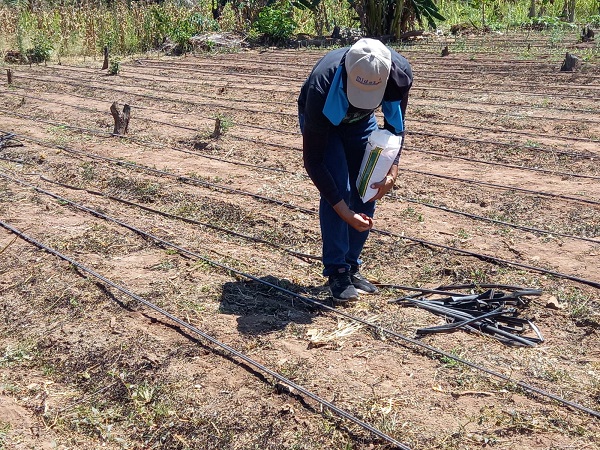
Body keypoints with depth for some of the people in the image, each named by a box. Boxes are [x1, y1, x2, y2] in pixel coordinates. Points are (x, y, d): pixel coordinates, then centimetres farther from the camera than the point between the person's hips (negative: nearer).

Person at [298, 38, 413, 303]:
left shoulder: (401, 74, -33)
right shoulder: (321, 88, -43)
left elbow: (395, 124, -11)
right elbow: (313, 160, -33)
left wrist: (392, 169, -27)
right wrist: (343, 211, -34)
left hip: (361, 121, 4)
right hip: (321, 120, -4)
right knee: (337, 189, -21)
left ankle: (352, 266, 9)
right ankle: (337, 271, -9)